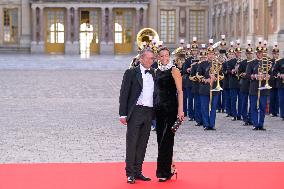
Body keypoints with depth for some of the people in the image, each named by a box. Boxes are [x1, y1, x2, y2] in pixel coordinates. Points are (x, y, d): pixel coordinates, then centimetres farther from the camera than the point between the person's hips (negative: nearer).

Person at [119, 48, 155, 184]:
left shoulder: (153, 74, 14)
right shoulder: (131, 73, -1)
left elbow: (155, 94, 17)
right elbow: (124, 94, -4)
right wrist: (123, 114, -10)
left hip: (149, 113, 5)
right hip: (135, 112, -5)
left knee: (142, 144, 9)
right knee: (132, 143, -3)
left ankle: (138, 171, 17)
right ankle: (130, 173, 3)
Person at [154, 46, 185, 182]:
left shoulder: (174, 70, -5)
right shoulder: (156, 71, 13)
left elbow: (180, 91, -9)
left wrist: (180, 110, -15)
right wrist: (153, 107, 10)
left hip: (170, 108, -6)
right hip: (158, 108, 6)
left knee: (166, 140, -7)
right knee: (160, 139, 7)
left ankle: (164, 172, -2)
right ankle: (168, 169, 17)